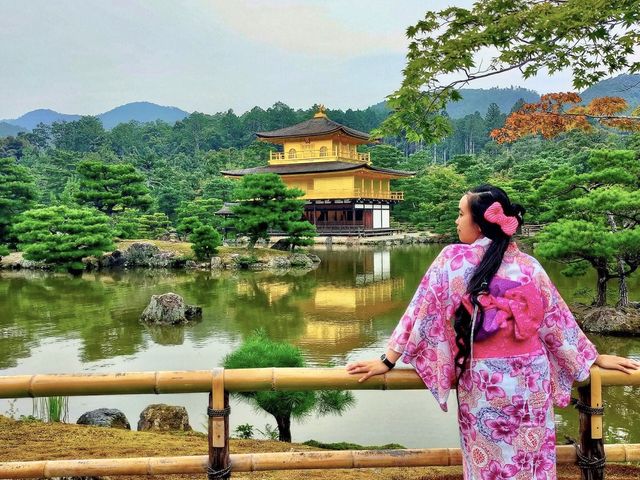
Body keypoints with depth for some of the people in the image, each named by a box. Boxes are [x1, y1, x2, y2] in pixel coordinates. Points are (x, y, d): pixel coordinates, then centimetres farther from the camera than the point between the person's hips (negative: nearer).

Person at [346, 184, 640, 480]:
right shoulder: (529, 265, 2)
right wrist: (595, 358, 22)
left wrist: (388, 361, -2)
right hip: (531, 377, 3)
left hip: (483, 379, -3)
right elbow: (557, 320, 9)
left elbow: (422, 312, -8)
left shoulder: (454, 258, -9)